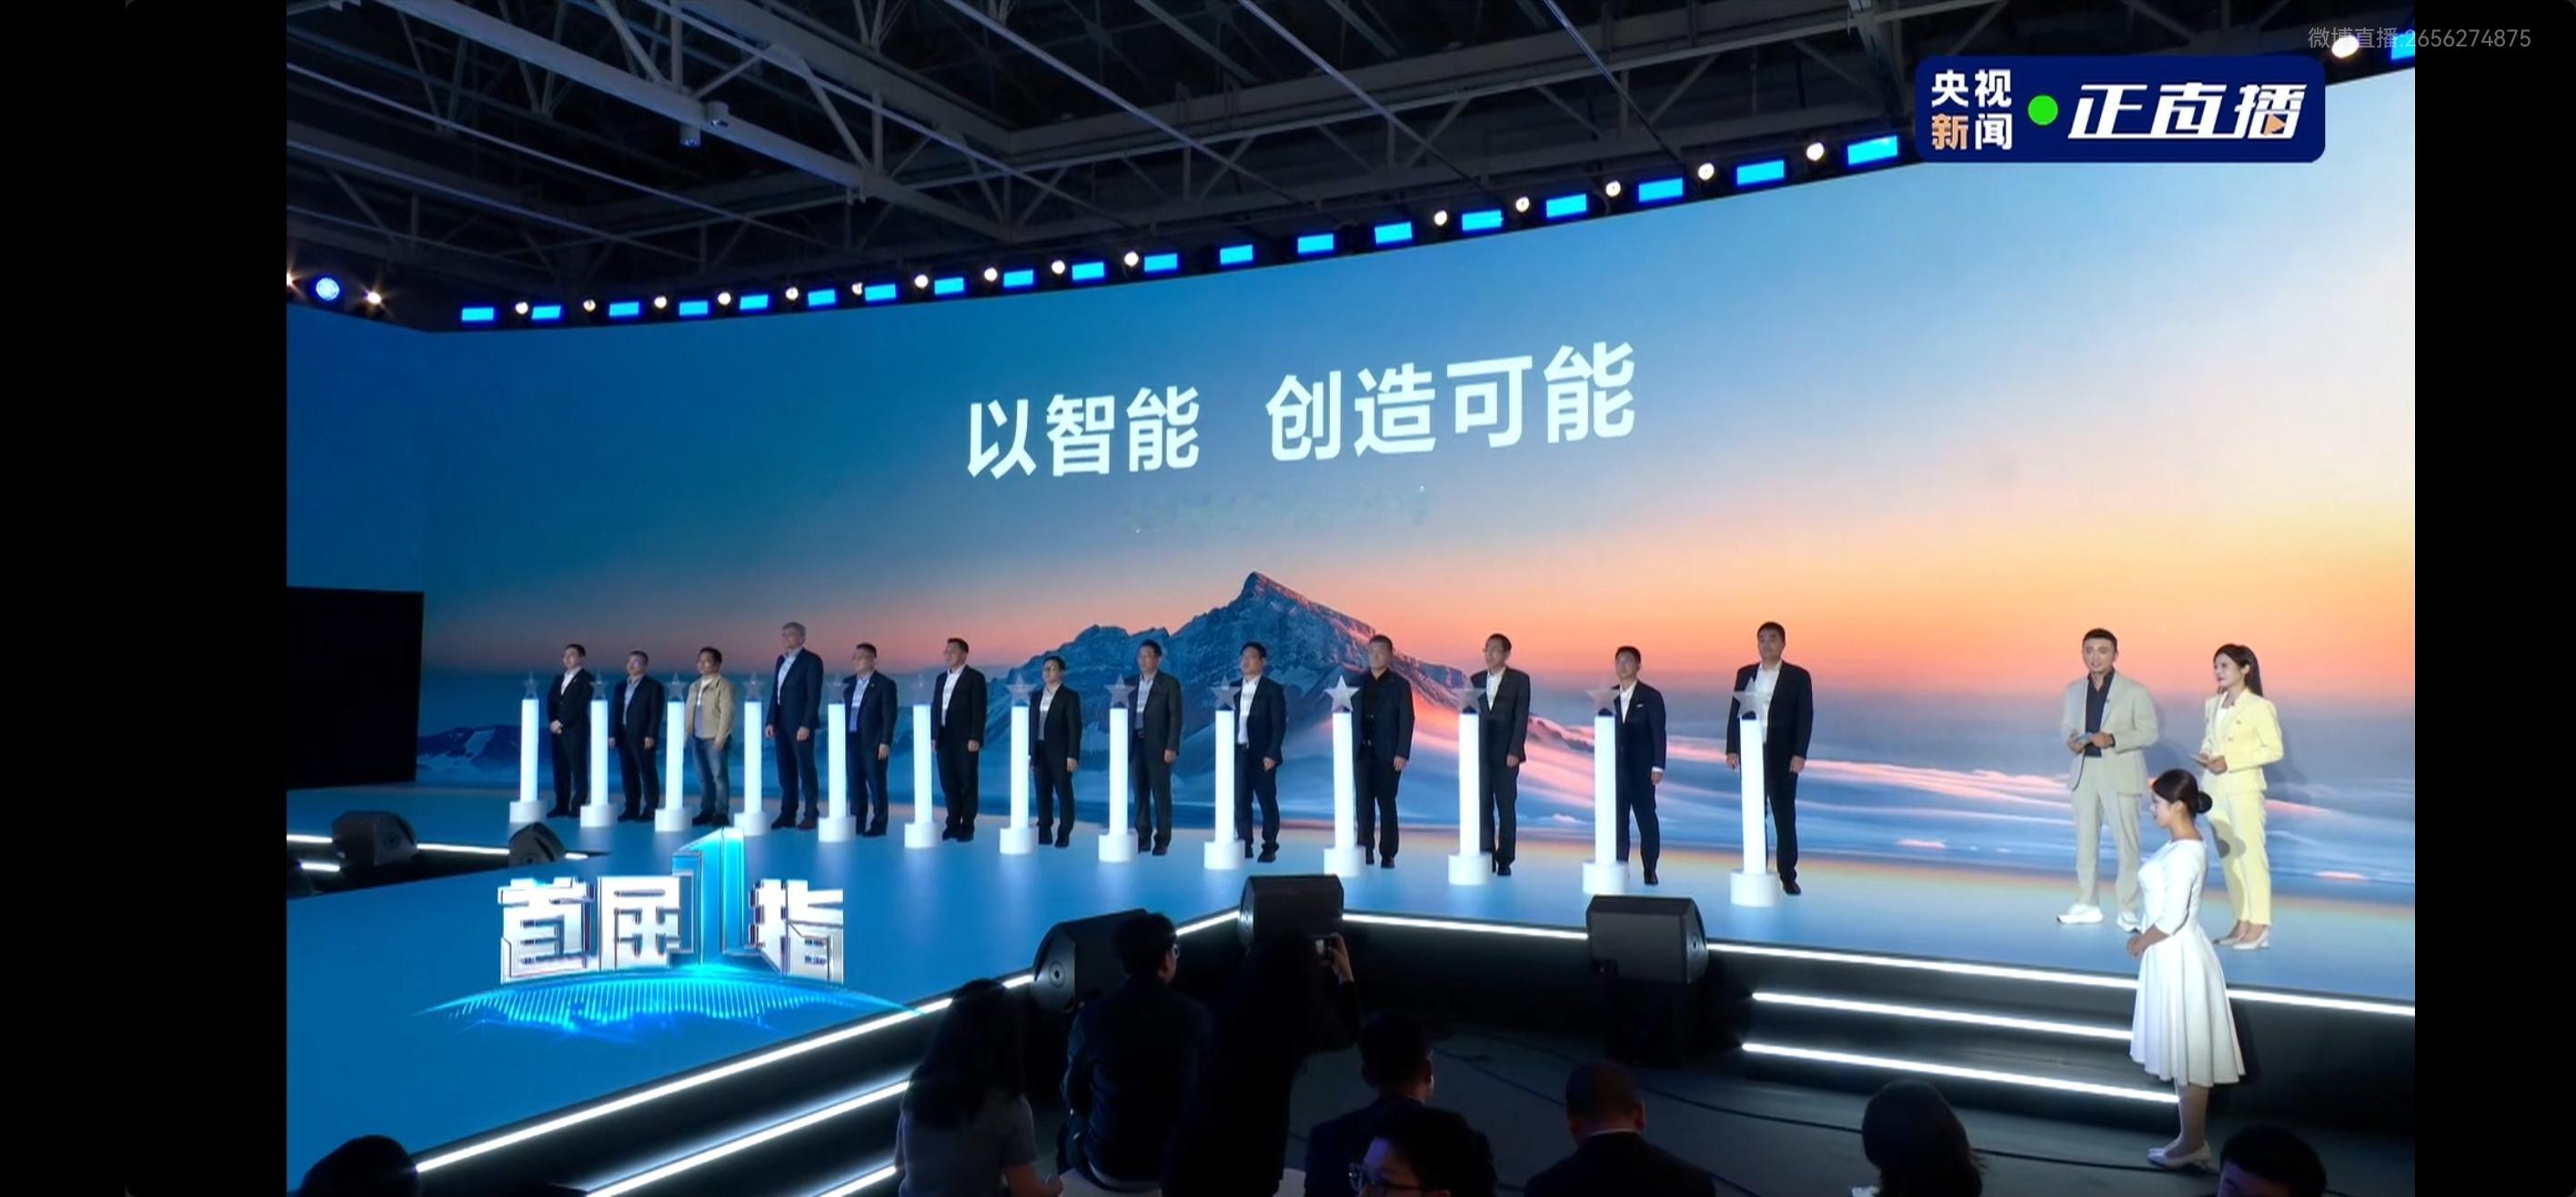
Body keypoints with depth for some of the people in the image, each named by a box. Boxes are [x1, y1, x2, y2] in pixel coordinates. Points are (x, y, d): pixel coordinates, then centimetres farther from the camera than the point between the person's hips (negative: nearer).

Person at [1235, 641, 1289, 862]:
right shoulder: (1234, 689, 11)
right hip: (1239, 753, 4)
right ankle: (1244, 845, 9)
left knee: (1267, 801, 1)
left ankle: (1270, 847, 8)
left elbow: (1279, 725, -8)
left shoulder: (1273, 690, -3)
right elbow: (1230, 721, 10)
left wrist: (1272, 754, -15)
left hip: (1262, 755, -4)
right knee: (1240, 801, 3)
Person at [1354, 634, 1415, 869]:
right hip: (1362, 752, 3)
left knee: (1386, 803, 1)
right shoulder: (1358, 682, 10)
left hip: (1387, 754, -3)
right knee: (1364, 803, 2)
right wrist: (1348, 749, 1)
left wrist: (1402, 753, -11)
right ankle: (1365, 850, 5)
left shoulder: (1400, 685, 1)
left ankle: (1387, 854, 5)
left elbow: (1406, 722, -3)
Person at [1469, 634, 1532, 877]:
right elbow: (1472, 715, 12)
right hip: (1481, 753, 3)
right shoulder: (1476, 681, 11)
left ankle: (1505, 861, 6)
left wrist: (1514, 751, -13)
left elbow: (1522, 717, -5)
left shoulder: (1519, 680, 1)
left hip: (1506, 754, -3)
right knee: (1483, 807, 1)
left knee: (1506, 808, 2)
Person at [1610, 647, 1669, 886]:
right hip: (1616, 768, 3)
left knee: (1647, 820, 0)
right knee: (1617, 820, 3)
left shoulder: (1651, 696, 0)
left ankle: (1650, 870, 6)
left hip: (1641, 769, -3)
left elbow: (1658, 733, -4)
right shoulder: (1610, 696, 9)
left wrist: (1657, 766, -11)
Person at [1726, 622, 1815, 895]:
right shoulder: (1745, 674, 8)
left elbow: (1805, 717, -4)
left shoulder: (1798, 676, -1)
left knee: (1785, 815, 2)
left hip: (1782, 756, -3)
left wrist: (1799, 754, -12)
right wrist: (1732, 749, 0)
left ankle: (1788, 875, 6)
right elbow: (1735, 713, 7)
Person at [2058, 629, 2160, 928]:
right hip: (2085, 772, 4)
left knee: (2125, 842, -1)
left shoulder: (2134, 691, -5)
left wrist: (2112, 739, -22)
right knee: (2085, 840, 10)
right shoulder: (2073, 690, 9)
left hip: (2120, 774, -4)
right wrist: (2071, 740, -10)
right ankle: (2087, 904, 20)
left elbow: (2149, 732, -7)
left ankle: (2129, 909, 8)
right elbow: (2065, 725, 14)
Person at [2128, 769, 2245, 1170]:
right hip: (2173, 956, 10)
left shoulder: (2183, 853, -23)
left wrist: (2141, 942, -8)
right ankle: (2193, 1138, 24)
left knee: (2189, 1055, 2)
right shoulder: (2185, 843, 7)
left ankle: (2192, 1144, 12)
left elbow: (2171, 918, -23)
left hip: (2178, 958, -10)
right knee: (2183, 1053, 16)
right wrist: (2145, 938, 9)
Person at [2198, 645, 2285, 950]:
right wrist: (2205, 756, -3)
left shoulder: (2259, 707, -9)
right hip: (2215, 788, 7)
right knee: (2227, 856, 10)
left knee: (2251, 854, -5)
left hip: (2243, 788, -7)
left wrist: (2230, 761, -17)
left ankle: (2260, 925, 0)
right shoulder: (2212, 704, 11)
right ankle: (2242, 921, 17)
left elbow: (2274, 749, -10)